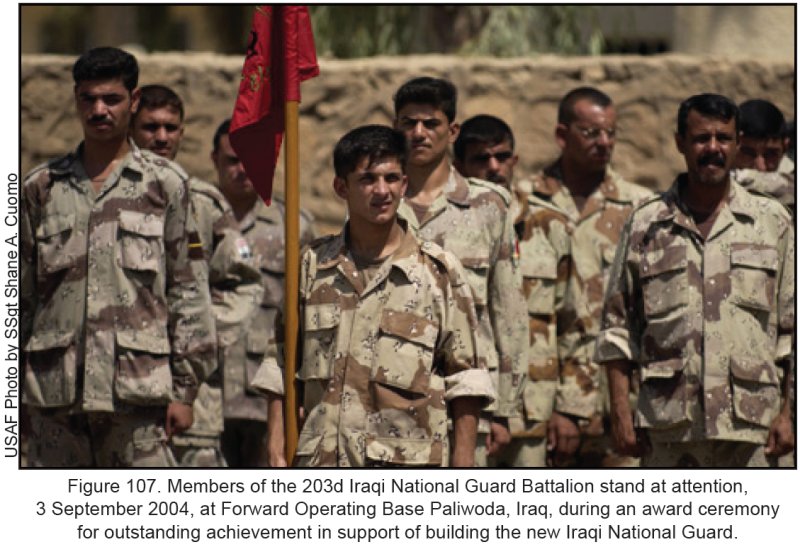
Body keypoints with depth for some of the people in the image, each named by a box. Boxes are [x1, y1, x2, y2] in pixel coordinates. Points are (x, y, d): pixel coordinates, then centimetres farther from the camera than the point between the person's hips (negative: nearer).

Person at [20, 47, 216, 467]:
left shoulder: (166, 184, 6)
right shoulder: (41, 188, 12)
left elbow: (186, 291, 5)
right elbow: (19, 295, 14)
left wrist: (184, 389, 0)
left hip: (137, 385, -2)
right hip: (56, 386, 2)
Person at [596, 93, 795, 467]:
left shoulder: (772, 221, 9)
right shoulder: (645, 225, 9)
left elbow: (791, 326, 10)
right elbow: (617, 325, 9)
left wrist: (787, 412, 3)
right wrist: (620, 412, 1)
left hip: (750, 422, 0)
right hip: (669, 423, 0)